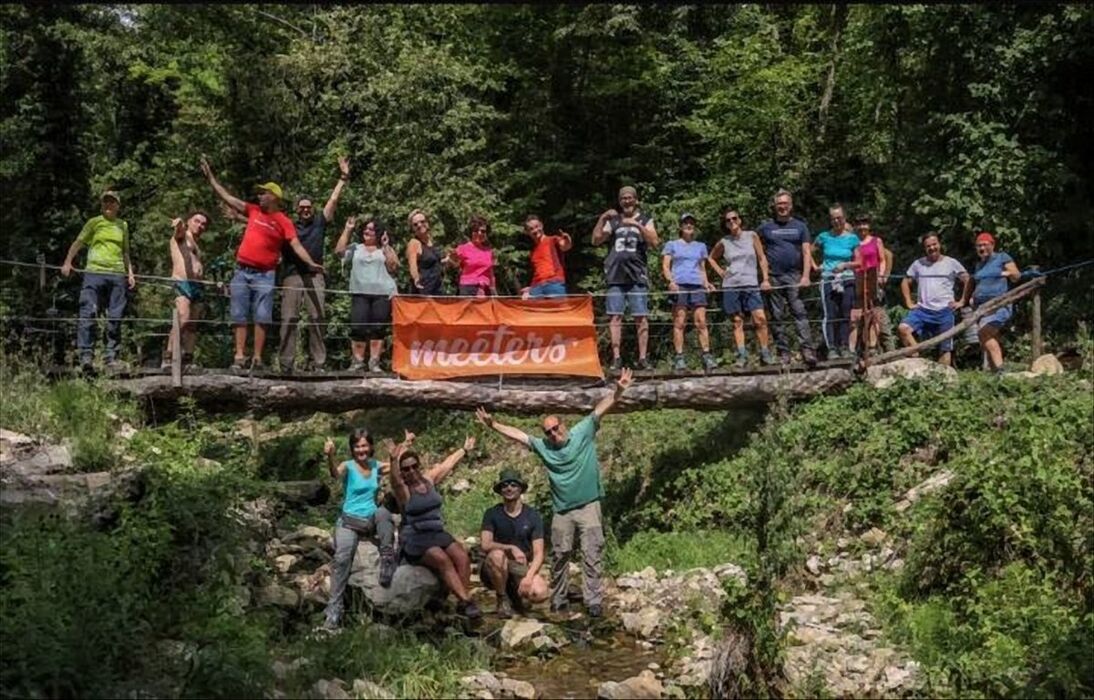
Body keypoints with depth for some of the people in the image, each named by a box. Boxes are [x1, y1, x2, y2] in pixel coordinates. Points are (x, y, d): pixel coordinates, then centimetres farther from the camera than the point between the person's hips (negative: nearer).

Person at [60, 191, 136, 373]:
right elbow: (78, 243, 6)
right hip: (95, 272, -3)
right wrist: (67, 263, -5)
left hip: (118, 275, 3)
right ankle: (86, 354, -13)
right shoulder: (94, 222, 8)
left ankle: (112, 357, 6)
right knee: (88, 313, -12)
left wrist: (130, 272, 17)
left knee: (115, 317, 1)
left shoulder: (123, 225, 18)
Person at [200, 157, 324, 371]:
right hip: (241, 272, 4)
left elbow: (296, 245, -12)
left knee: (261, 318, -3)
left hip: (264, 275, -4)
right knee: (239, 317, 2)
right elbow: (226, 196, 15)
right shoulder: (253, 211, 10)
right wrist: (210, 176, 15)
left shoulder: (283, 221, -3)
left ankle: (257, 358, 0)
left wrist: (310, 263, -27)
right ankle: (239, 357, 4)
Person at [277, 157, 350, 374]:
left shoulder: (319, 223, 16)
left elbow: (333, 200, 14)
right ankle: (286, 363, -5)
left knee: (318, 319, -3)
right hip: (292, 276, 0)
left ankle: (318, 363, -3)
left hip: (315, 276, 0)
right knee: (288, 319, -5)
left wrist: (343, 178, 11)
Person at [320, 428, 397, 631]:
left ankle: (387, 566, -21)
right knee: (341, 559, -23)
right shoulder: (348, 467, -8)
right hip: (349, 521, -3)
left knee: (383, 512, -29)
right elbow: (335, 474, -30)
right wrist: (330, 457, -51)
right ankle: (334, 611, -20)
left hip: (372, 521, 3)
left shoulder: (377, 466, 6)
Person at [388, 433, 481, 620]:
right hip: (414, 539, -6)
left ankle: (462, 603, -21)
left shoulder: (428, 479, 12)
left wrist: (465, 449, 40)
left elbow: (447, 464, 29)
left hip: (437, 533, 6)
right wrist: (405, 446, -28)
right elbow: (394, 459, -24)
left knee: (462, 556, -20)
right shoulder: (402, 488, -6)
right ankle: (466, 601, -32)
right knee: (443, 560, -30)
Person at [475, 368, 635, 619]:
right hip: (562, 511, 3)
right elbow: (517, 434, 8)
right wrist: (492, 425, 1)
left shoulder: (583, 433, -2)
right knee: (559, 556, 9)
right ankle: (558, 599, 21)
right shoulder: (543, 447, 7)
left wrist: (618, 390, -24)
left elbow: (601, 408, -11)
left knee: (592, 556, -3)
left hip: (588, 507, -3)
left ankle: (594, 601, -1)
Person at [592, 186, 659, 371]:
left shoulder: (645, 220, 11)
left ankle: (642, 357, -3)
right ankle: (616, 358, -2)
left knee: (641, 317, -5)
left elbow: (654, 242, -4)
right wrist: (602, 218, -2)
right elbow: (596, 240, 9)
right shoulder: (613, 220, 17)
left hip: (637, 275, -2)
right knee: (615, 317, -3)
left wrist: (638, 225, -15)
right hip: (615, 275, 2)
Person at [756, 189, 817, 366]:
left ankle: (807, 350, -19)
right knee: (778, 316, 2)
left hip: (794, 276, -1)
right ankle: (783, 352, 7)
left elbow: (807, 252, 5)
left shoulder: (800, 226, 10)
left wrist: (805, 276, -8)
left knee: (799, 312, -12)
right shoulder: (766, 227, 10)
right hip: (773, 277, 1)